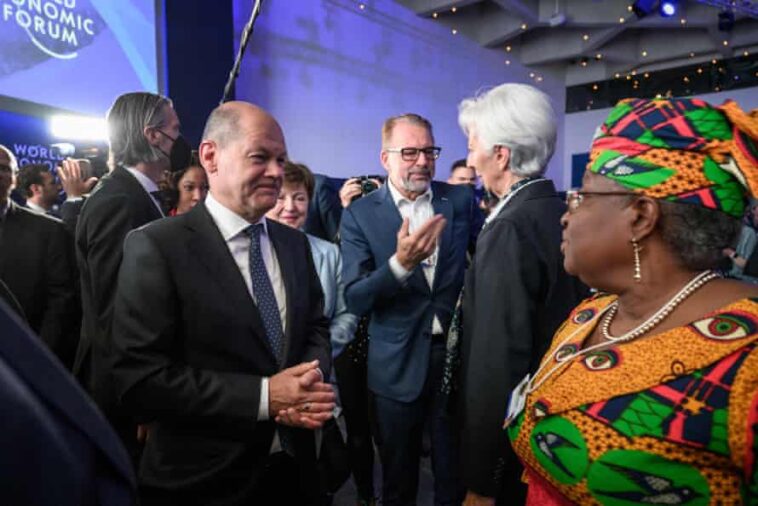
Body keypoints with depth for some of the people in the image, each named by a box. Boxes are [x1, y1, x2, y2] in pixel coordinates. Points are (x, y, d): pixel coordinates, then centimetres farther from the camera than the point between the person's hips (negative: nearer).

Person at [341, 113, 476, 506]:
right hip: (397, 365, -1)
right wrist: (401, 262, -30)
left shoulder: (460, 200, 1)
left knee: (456, 474, 18)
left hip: (457, 355, 2)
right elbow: (355, 300, -13)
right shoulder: (360, 214, -6)